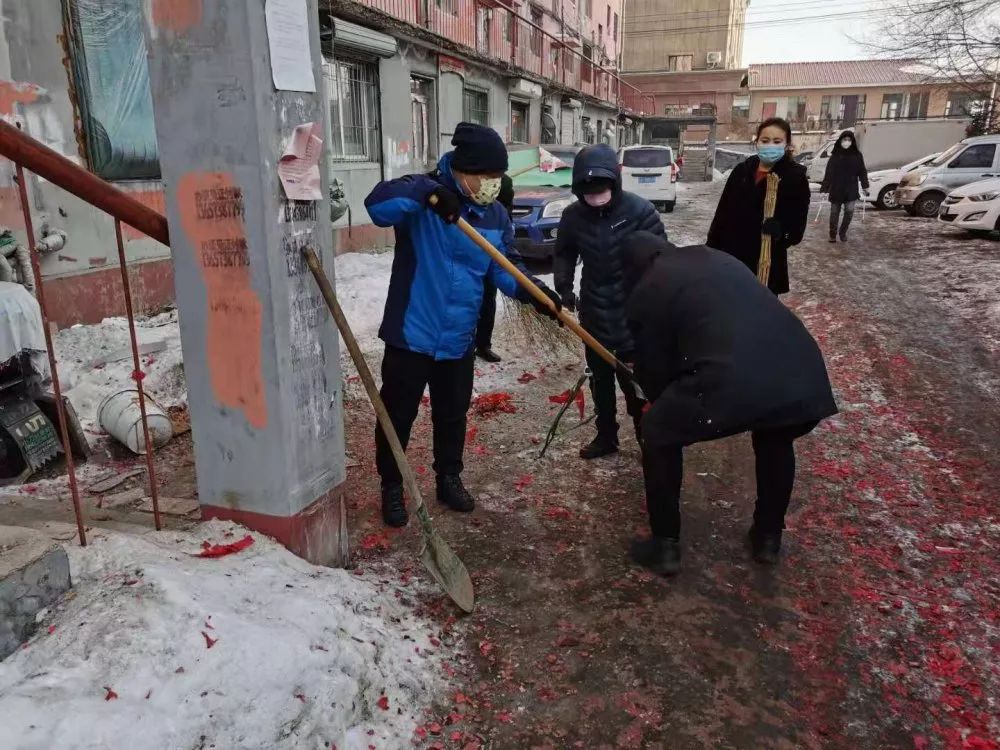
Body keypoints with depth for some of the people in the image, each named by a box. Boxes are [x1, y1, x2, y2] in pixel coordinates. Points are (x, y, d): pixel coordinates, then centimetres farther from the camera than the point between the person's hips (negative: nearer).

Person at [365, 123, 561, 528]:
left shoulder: (496, 215, 4)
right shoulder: (423, 194, -13)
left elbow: (502, 269, 8)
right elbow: (377, 205, -31)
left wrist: (531, 292, -10)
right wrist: (424, 193, -44)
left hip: (458, 339, 5)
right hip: (411, 334, -5)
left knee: (453, 415, 19)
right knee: (398, 415, 8)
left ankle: (449, 479, 39)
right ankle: (392, 487, 27)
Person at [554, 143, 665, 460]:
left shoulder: (638, 210, -15)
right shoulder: (572, 215, -4)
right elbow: (564, 253, 11)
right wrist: (564, 285, -3)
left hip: (634, 311, -4)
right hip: (593, 312, 4)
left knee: (636, 380, 2)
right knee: (600, 378, 16)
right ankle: (606, 436, 31)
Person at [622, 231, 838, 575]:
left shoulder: (645, 293, 14)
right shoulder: (716, 256, 31)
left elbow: (652, 370, 19)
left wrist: (663, 402, 44)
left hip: (730, 382, -5)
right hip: (802, 370, 6)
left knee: (658, 435, 22)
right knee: (776, 442, 38)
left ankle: (665, 546, 29)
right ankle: (768, 539, 46)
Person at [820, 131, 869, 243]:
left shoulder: (857, 155, 3)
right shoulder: (835, 156, 2)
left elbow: (862, 171, 4)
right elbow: (828, 173, 1)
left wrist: (865, 185, -4)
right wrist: (824, 187, -4)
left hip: (851, 189, 0)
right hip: (836, 189, 0)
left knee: (849, 211, -11)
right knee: (834, 212, 4)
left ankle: (843, 232, 10)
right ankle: (832, 235, 16)